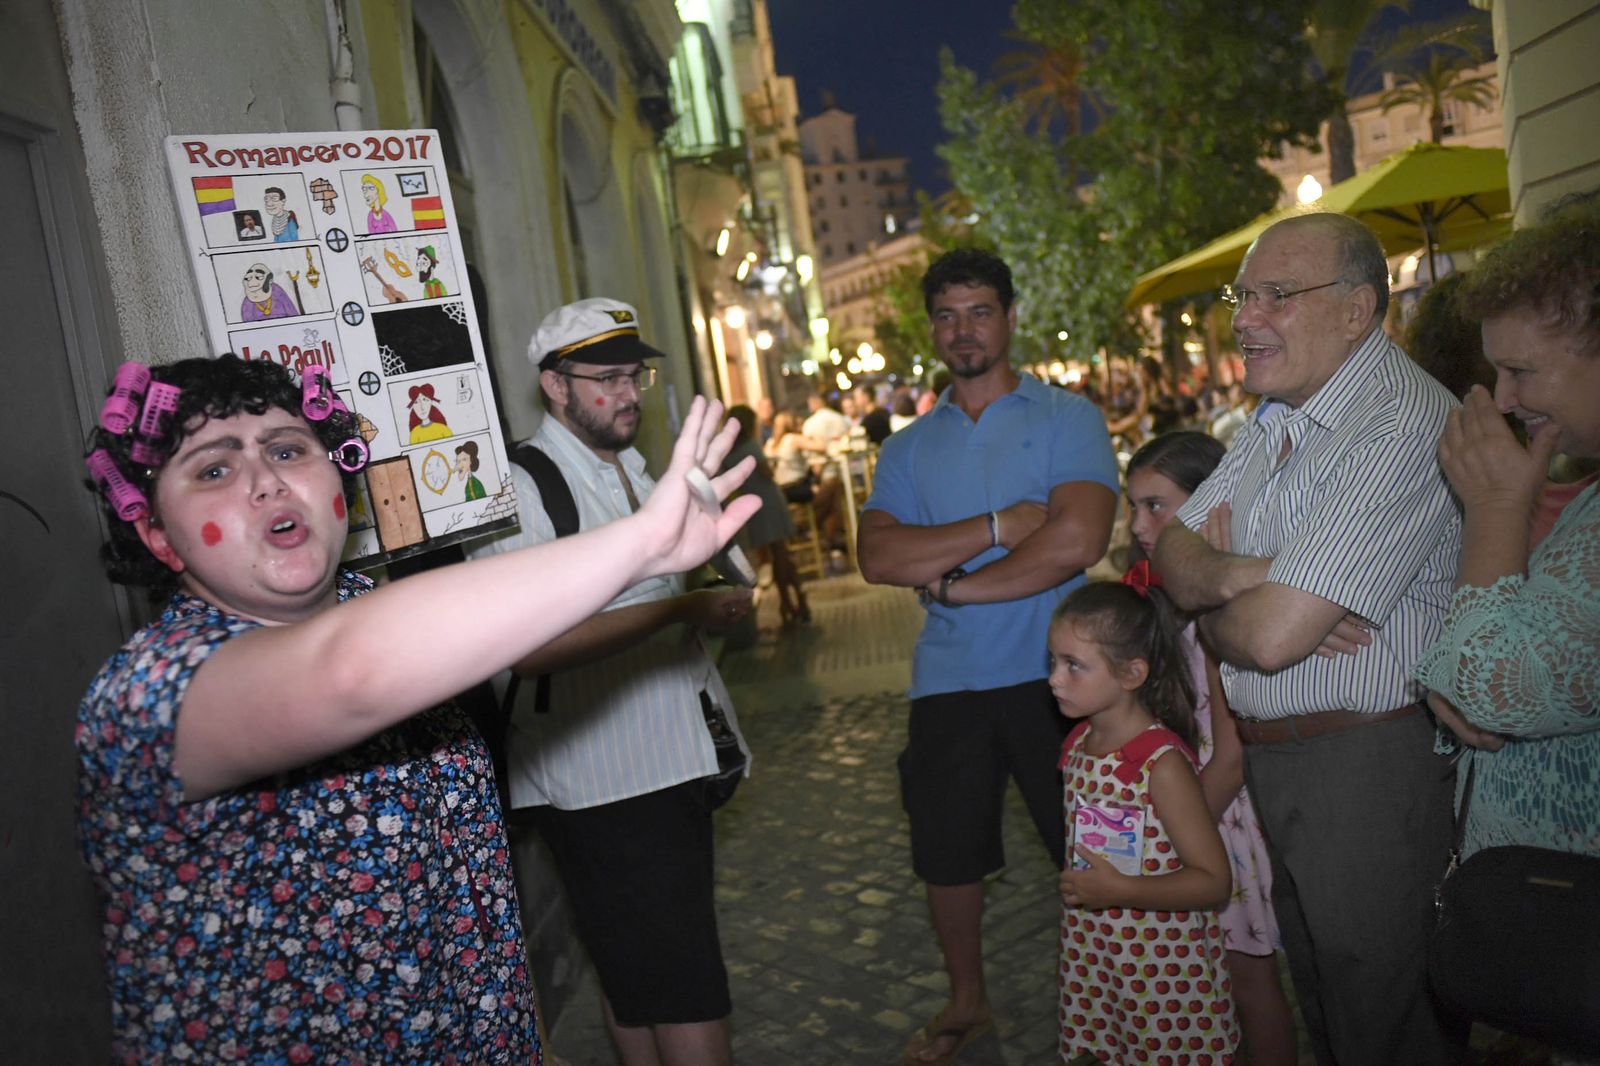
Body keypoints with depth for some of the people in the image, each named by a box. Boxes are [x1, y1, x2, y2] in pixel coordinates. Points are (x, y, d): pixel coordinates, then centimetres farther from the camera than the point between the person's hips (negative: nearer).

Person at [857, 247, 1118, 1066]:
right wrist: (1002, 524, -17)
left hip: (1052, 674, -4)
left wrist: (952, 582, -12)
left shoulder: (1066, 418, -3)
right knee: (947, 854, 16)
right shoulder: (907, 448, 8)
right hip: (948, 683, 4)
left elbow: (1077, 540, -19)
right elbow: (878, 558, -9)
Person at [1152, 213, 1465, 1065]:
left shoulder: (1401, 424, -23)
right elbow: (1173, 550, 5)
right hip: (1270, 763, 8)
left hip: (1371, 770, -8)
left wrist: (1211, 612, -5)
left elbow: (1270, 636, -28)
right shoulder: (1276, 417, 8)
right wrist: (1234, 574, -18)